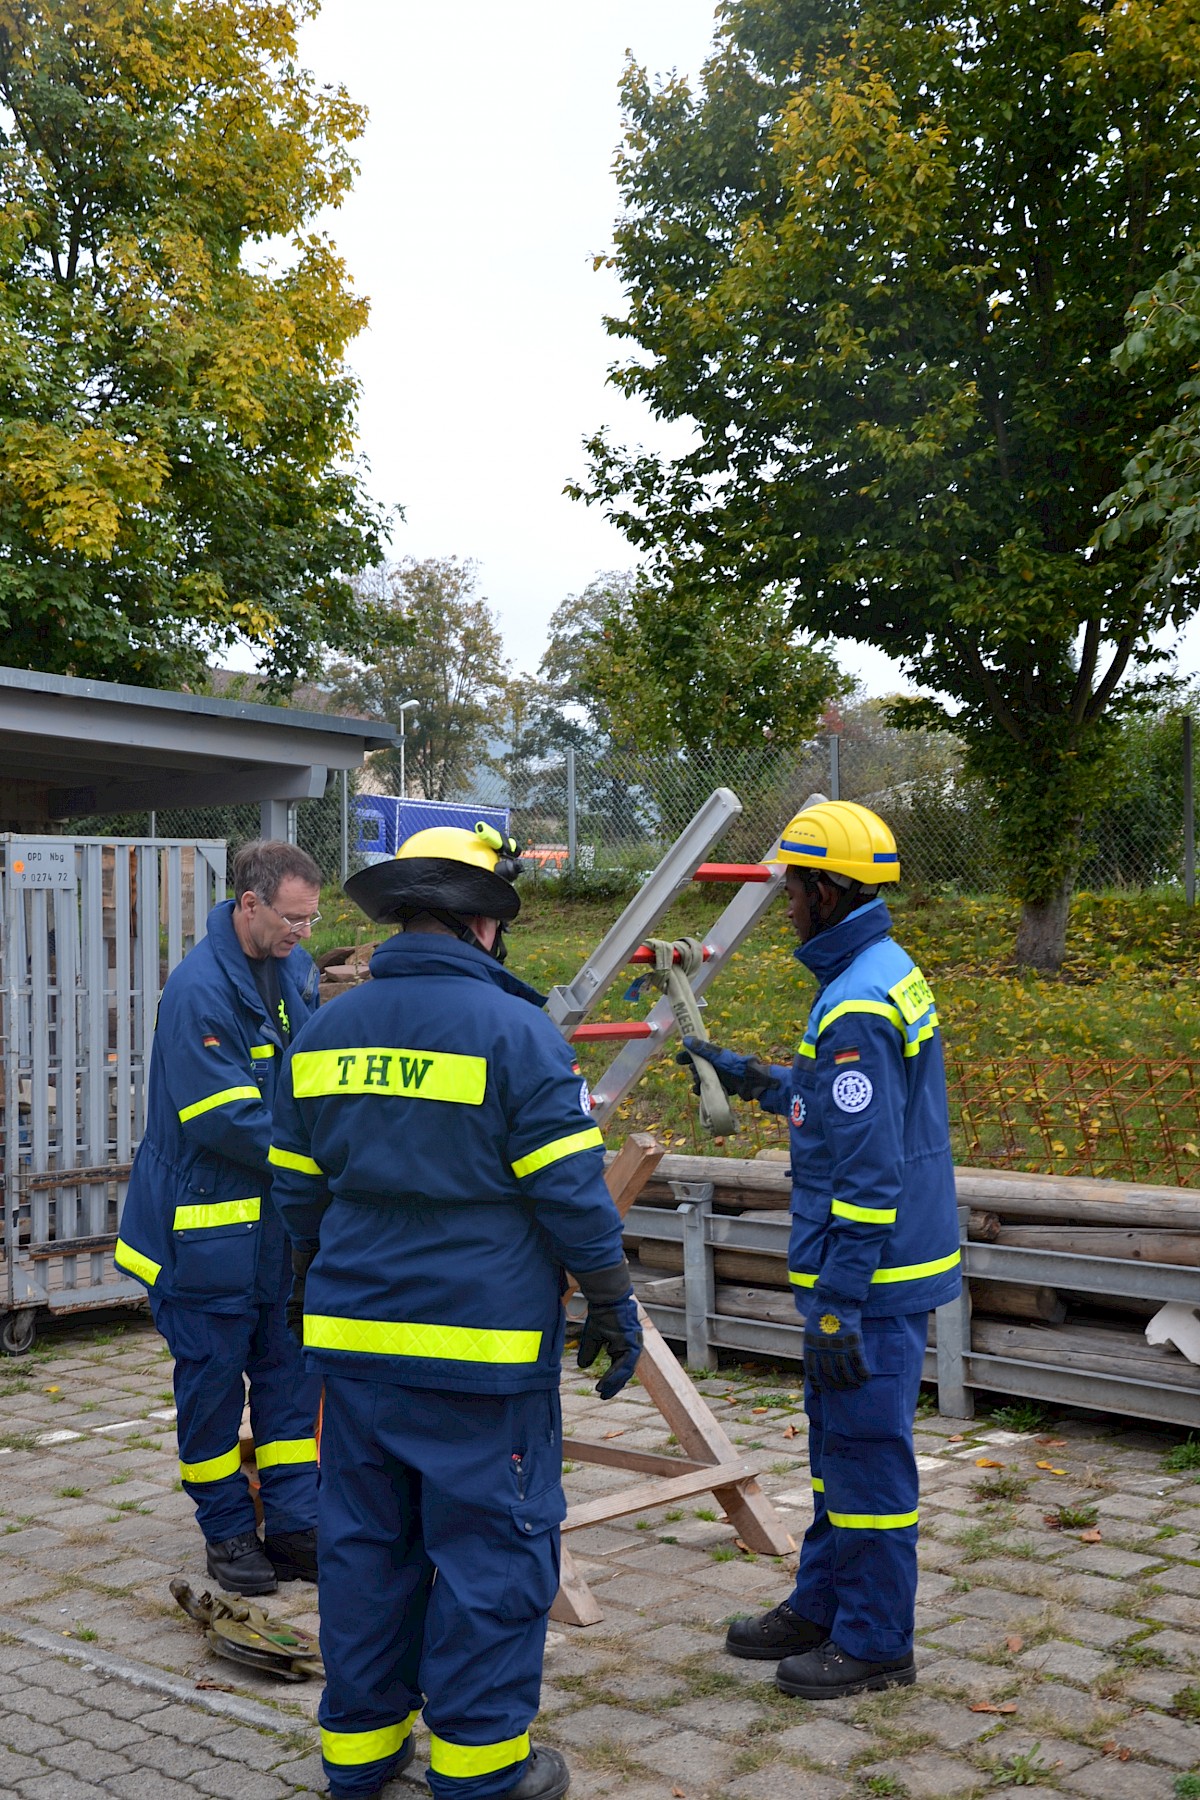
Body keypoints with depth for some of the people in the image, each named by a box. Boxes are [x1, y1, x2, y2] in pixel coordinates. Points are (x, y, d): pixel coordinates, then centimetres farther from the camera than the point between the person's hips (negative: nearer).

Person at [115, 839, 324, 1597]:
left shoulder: (295, 969, 4)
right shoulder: (199, 989, -21)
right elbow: (223, 1119, -23)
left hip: (280, 1218, 7)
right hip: (207, 1224, -7)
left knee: (291, 1373, 10)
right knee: (213, 1383, 6)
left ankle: (294, 1526, 19)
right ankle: (228, 1531, 20)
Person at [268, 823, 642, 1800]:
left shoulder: (325, 1032, 7)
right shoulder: (514, 1031, -12)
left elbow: (301, 1189, 15)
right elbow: (571, 1191, -11)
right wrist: (614, 1305, 0)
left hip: (355, 1339, 6)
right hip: (481, 1347, -6)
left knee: (368, 1538, 16)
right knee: (490, 1546, 5)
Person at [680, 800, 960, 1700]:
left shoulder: (856, 1009, -22)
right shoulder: (889, 970, 10)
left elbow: (868, 1175, -25)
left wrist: (838, 1304, -22)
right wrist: (754, 1078, 30)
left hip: (874, 1276, -10)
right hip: (884, 1264, 10)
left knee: (866, 1450, 2)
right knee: (839, 1443, 19)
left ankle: (875, 1642, 15)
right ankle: (822, 1606, 32)